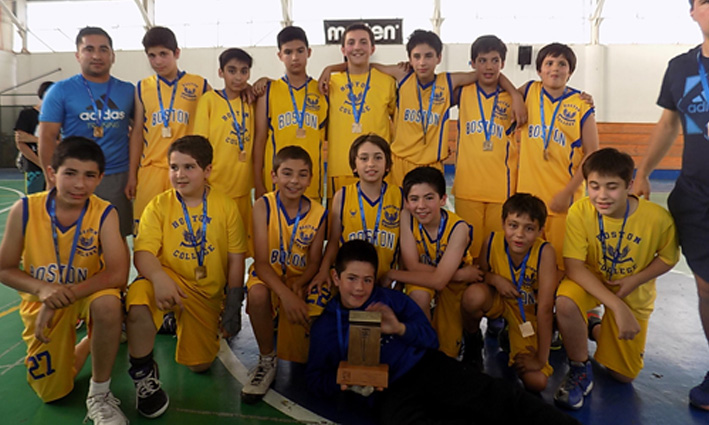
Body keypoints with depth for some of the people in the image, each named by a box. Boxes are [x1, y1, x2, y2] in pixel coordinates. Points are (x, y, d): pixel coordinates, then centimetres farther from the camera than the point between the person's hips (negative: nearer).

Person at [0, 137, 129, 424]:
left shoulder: (105, 214, -21)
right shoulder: (24, 210, -17)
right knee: (52, 393, 6)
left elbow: (117, 274, -30)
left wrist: (62, 297, -32)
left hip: (89, 293, -2)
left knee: (108, 304, -39)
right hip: (42, 300, 2)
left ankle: (99, 394, -15)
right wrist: (42, 289, -26)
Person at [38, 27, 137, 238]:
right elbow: (47, 139, -2)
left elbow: (140, 127, 17)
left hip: (119, 179, 2)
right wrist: (53, 182, -7)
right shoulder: (61, 91, 0)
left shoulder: (128, 91, 7)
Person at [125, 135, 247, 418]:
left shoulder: (226, 206, -3)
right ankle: (144, 374, -9)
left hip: (207, 293, 2)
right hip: (168, 281, -1)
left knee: (199, 365, 4)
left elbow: (236, 260, -1)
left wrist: (232, 308, -3)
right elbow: (143, 252, -16)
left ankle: (182, 324, 37)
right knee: (138, 297, -36)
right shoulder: (158, 205, -4)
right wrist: (158, 277, -39)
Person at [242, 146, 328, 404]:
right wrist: (285, 294, -34)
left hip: (301, 278, 1)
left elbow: (314, 261, 0)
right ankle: (266, 361, -9)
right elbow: (261, 261, -18)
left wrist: (298, 284, -23)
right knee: (257, 293, -36)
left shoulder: (318, 213, -7)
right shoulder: (263, 205, -13)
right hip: (269, 274, -1)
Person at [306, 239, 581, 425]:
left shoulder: (391, 299, 12)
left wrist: (400, 328, -10)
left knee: (502, 398, -20)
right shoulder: (325, 326, 11)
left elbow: (431, 339, 10)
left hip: (428, 367, 3)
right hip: (390, 394, -2)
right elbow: (316, 378, 10)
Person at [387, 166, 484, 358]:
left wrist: (393, 274, -30)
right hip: (423, 277, 1)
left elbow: (439, 281, -34)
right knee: (419, 295, -36)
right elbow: (412, 265, -24)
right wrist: (459, 274, -29)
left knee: (447, 352, 2)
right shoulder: (406, 216, -25)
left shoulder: (458, 228, -32)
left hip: (453, 284, -1)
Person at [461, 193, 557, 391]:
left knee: (536, 382, -15)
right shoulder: (493, 241, -22)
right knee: (474, 294, -36)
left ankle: (509, 336, 14)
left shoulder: (545, 252, -30)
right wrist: (494, 279, -26)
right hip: (498, 301, 1)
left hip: (528, 312, -1)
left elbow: (545, 307, -29)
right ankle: (471, 338, -2)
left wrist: (541, 359, -26)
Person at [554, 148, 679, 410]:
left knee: (624, 376, 6)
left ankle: (596, 330, 38)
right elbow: (574, 267, -28)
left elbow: (668, 257, -5)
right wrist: (618, 307, -36)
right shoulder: (580, 212, -27)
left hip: (634, 292, 2)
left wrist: (635, 280, -23)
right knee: (566, 303, -38)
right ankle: (580, 371, -10)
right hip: (590, 280, -1)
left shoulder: (657, 218, -24)